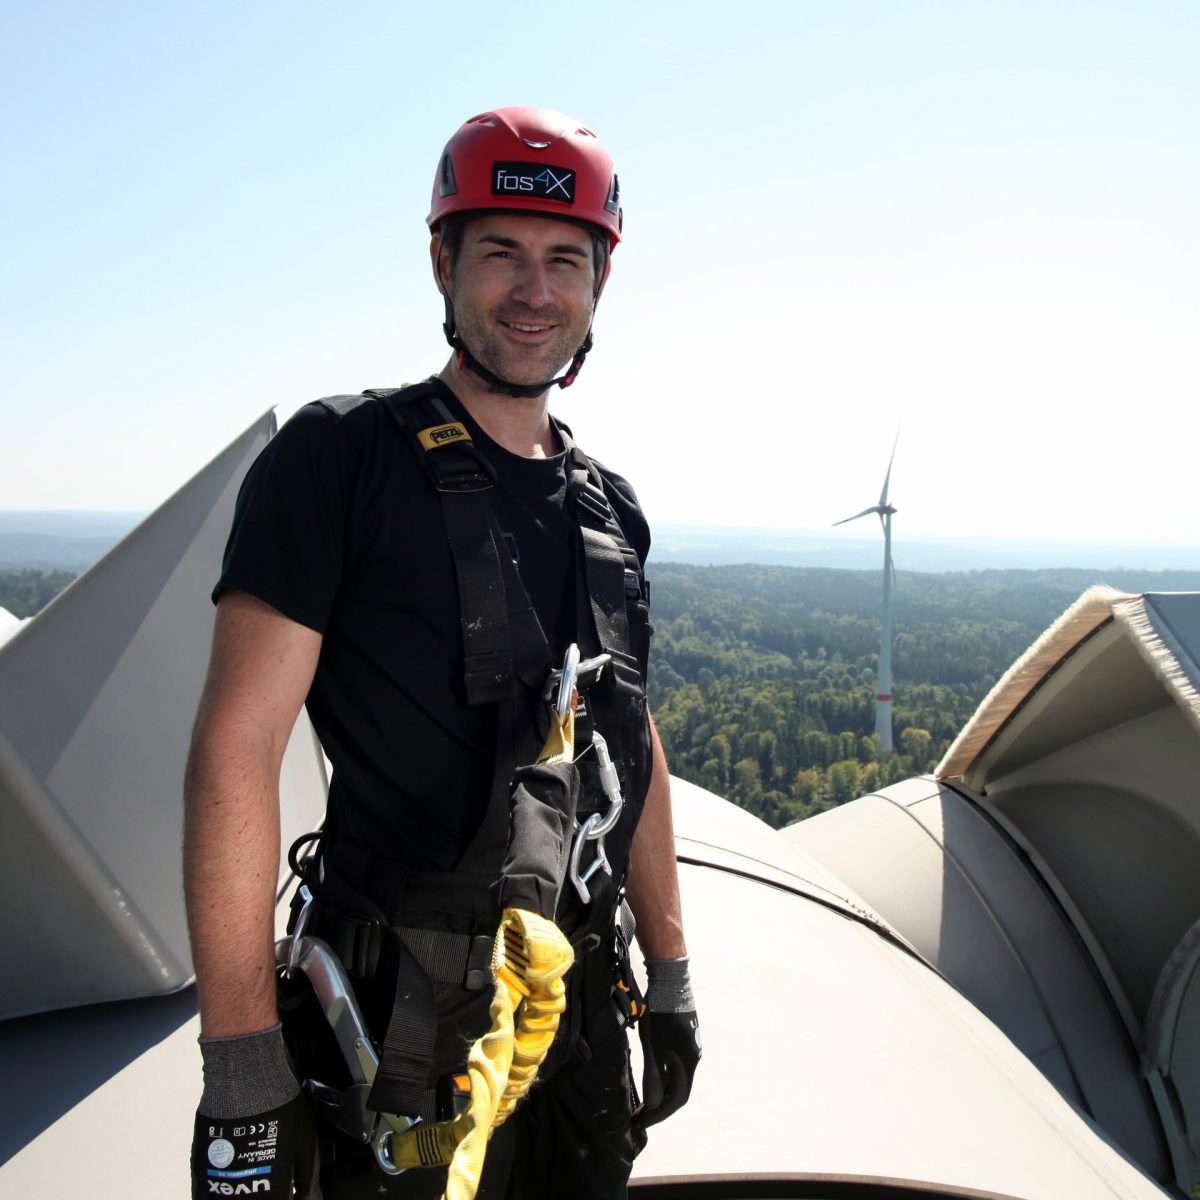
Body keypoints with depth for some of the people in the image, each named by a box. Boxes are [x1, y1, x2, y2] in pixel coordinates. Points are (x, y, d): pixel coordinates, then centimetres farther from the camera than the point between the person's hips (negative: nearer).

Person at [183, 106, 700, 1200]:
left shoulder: (608, 505, 7)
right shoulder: (342, 456, -11)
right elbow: (236, 749, -15)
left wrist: (670, 976, 13)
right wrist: (242, 1065, -16)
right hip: (408, 1013, -5)